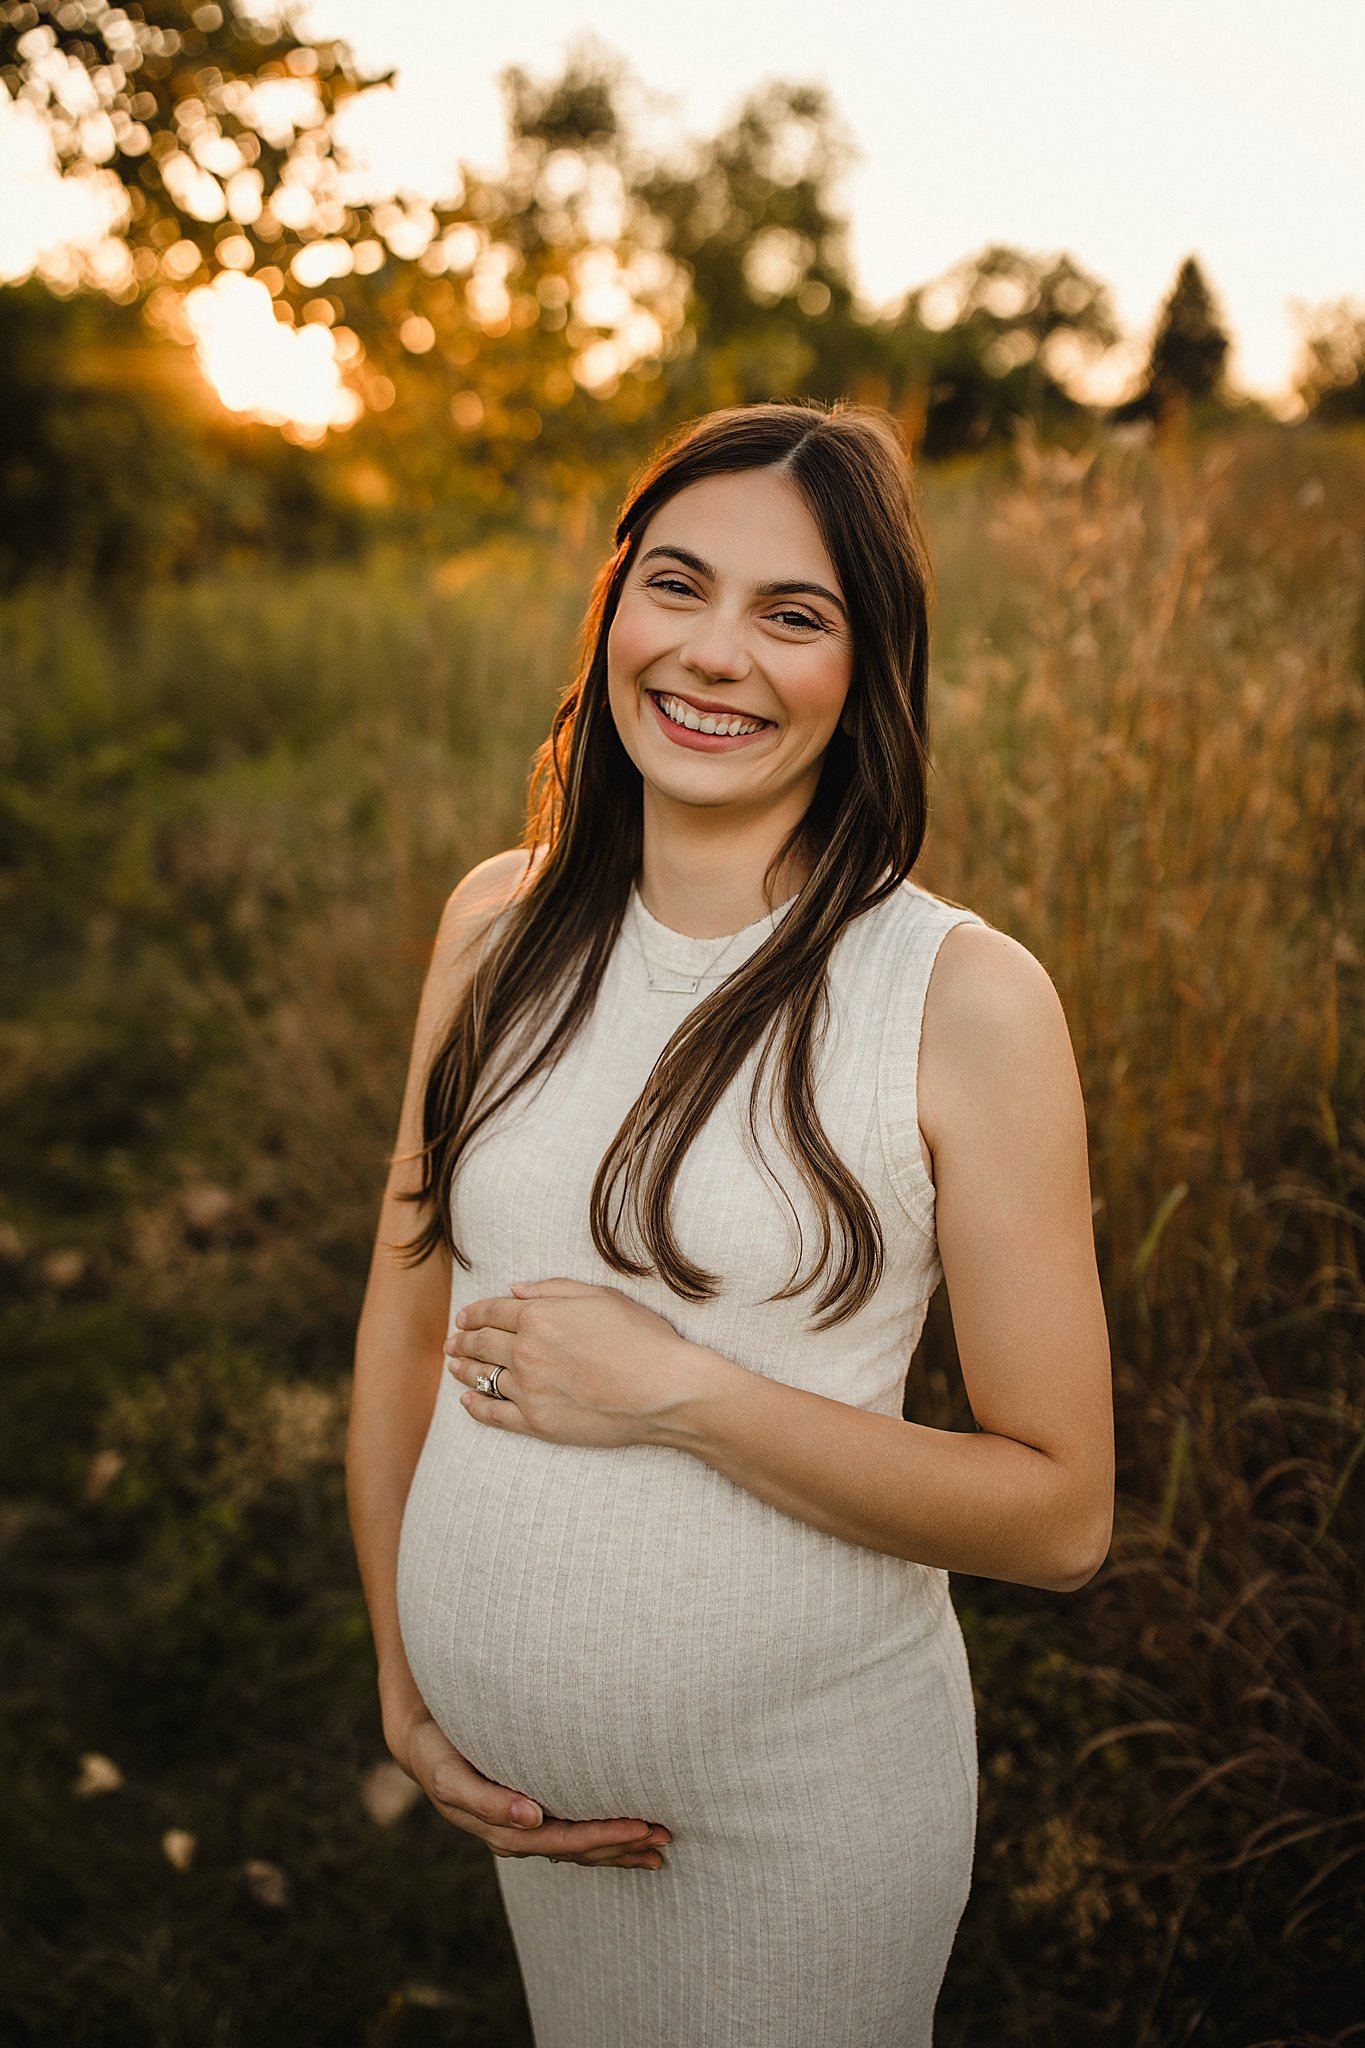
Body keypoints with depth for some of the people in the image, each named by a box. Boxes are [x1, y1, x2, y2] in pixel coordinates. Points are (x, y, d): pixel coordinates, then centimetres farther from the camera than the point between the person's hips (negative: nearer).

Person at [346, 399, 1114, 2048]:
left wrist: (683, 1391, -22)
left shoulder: (965, 996, -17)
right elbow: (405, 1309, 4)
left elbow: (1059, 1512, -15)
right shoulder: (503, 925, -4)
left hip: (803, 1785, -4)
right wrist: (403, 1684, 3)